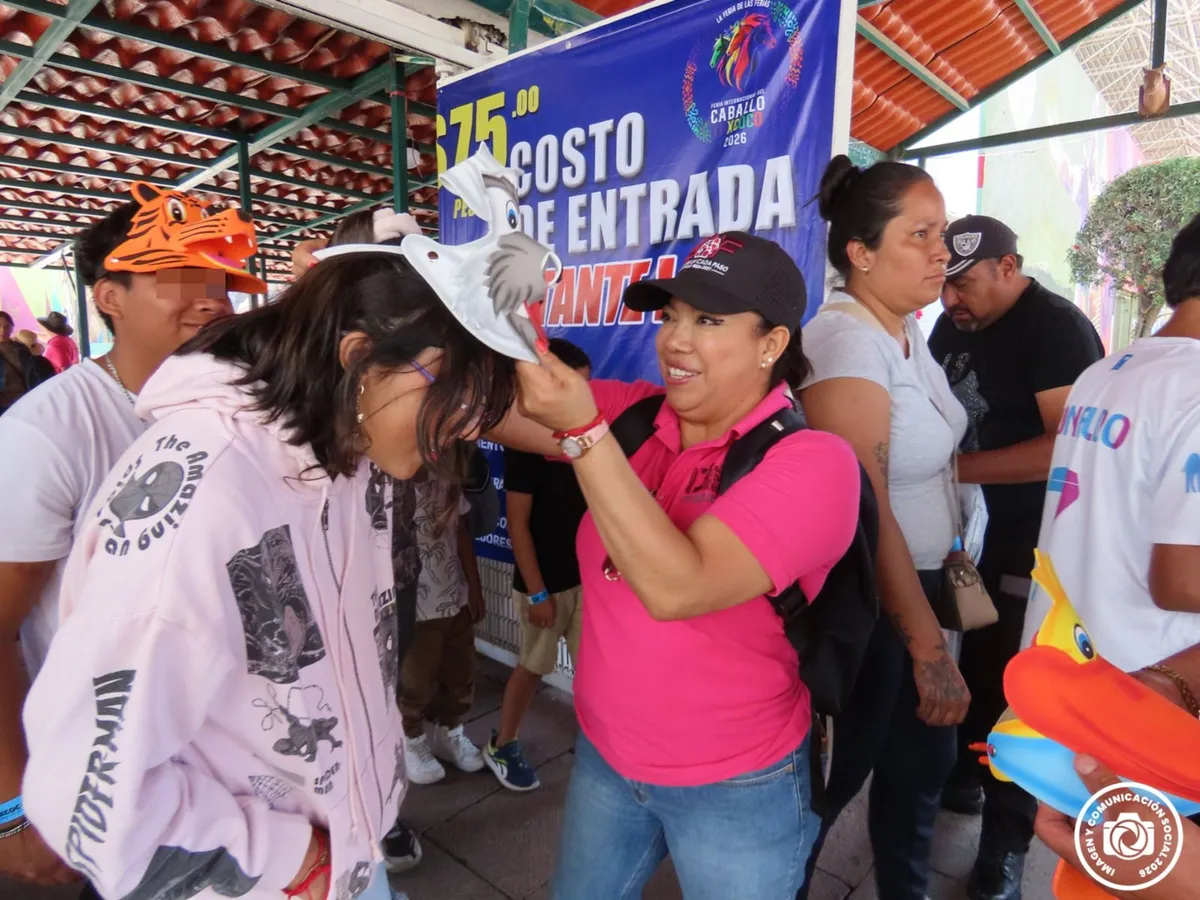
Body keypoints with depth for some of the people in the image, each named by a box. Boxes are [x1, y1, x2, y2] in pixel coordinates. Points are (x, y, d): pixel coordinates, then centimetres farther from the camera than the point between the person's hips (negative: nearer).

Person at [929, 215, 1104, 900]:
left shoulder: (1058, 328, -17)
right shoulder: (954, 327, 6)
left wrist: (958, 467, -26)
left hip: (1036, 543, -7)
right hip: (978, 529, 7)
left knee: (1014, 685, 4)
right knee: (974, 663, 20)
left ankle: (1006, 844, 22)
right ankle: (966, 777, 41)